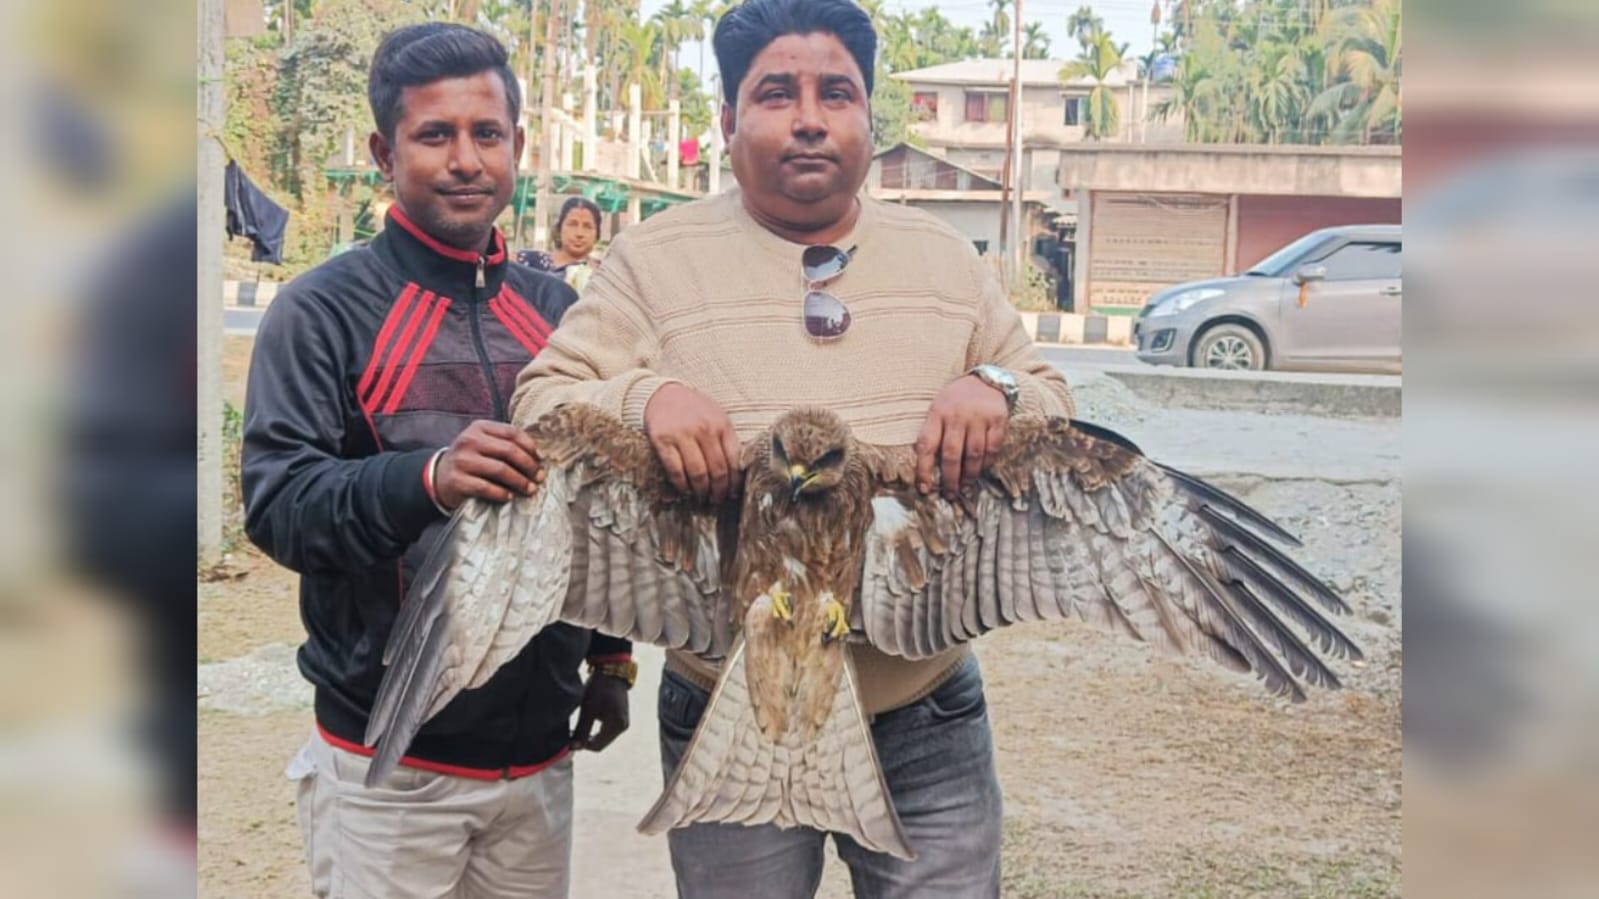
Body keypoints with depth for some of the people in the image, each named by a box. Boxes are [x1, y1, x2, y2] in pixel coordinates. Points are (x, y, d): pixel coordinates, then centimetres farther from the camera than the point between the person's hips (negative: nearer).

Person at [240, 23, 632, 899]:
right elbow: (275, 505, -16)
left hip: (540, 752, 5)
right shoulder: (324, 310, -6)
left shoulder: (553, 308, 10)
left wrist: (611, 653, 16)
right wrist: (425, 480, -33)